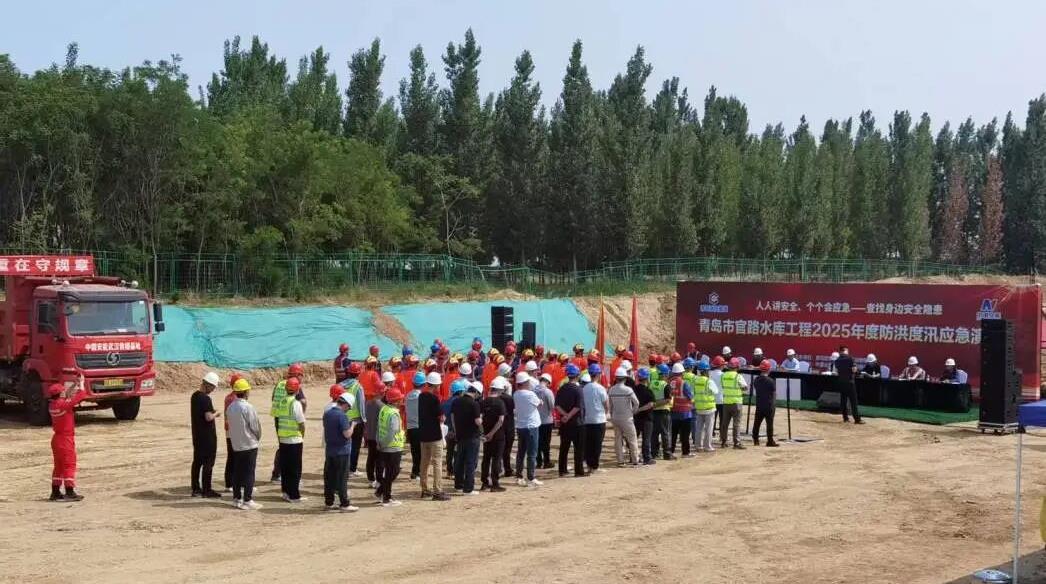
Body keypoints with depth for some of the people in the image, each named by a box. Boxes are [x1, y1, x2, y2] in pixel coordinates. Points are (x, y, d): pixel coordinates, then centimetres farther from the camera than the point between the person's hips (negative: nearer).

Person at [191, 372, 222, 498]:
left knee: (197, 461, 13)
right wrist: (216, 414, -6)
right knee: (208, 463, -2)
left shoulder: (194, 395, 8)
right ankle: (206, 490, 1)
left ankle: (196, 489, 19)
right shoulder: (205, 399, -20)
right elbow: (209, 417, -25)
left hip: (197, 434, 9)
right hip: (207, 435, -9)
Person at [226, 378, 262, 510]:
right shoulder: (248, 407, -18)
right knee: (249, 473, -3)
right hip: (249, 444, -7)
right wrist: (258, 438, 5)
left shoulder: (230, 407, 3)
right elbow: (255, 426, -14)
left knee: (237, 472, 13)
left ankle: (237, 498, 18)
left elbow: (229, 423, 9)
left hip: (236, 445, 7)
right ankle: (247, 501, -3)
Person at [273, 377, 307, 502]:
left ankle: (286, 492, 21)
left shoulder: (281, 402, 4)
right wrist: (303, 435, 3)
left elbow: (278, 420, 8)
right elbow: (301, 423, -15)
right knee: (295, 469, 1)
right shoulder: (296, 403, -16)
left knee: (285, 467, 14)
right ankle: (294, 496, 4)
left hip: (282, 439, 6)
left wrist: (279, 435, 16)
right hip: (295, 440, -6)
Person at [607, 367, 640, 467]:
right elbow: (636, 403, -13)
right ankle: (635, 460, 9)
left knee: (618, 439, 11)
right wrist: (633, 411, 4)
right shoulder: (628, 390, -15)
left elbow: (609, 404, 5)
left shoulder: (611, 390, -3)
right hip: (626, 418, -4)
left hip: (615, 418, 4)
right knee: (632, 439, 6)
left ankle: (620, 460, 11)